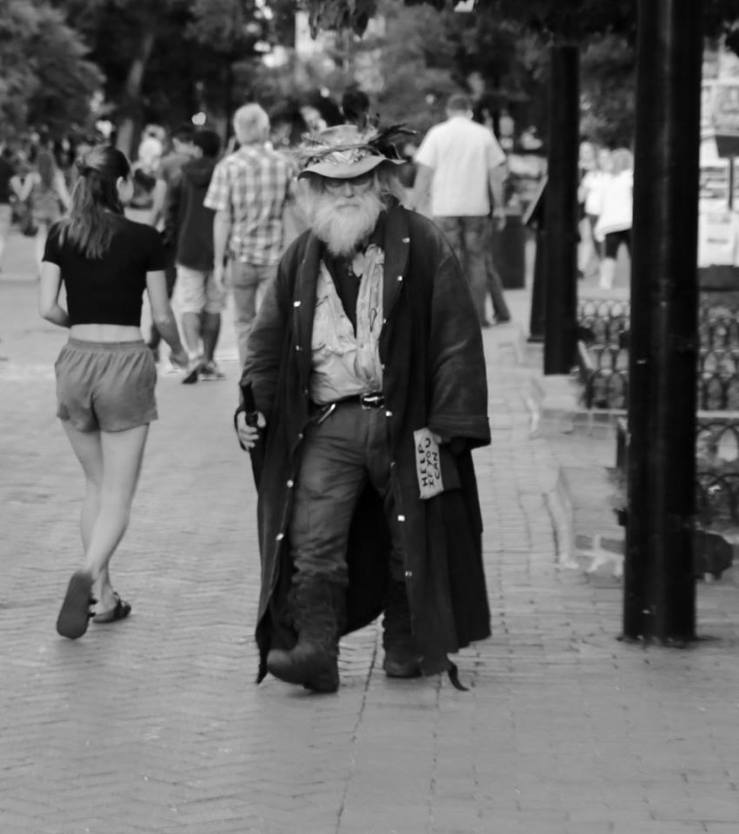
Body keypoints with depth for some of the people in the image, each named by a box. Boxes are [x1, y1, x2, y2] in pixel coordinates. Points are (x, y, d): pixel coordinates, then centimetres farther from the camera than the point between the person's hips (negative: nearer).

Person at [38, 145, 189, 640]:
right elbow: (162, 315, -1)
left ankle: (103, 596, 19)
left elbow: (47, 308, -2)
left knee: (96, 485, 19)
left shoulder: (61, 236, 1)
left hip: (77, 361, 4)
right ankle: (89, 574, -25)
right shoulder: (144, 239, -6)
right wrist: (178, 349, 19)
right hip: (126, 361, -3)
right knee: (118, 495, 0)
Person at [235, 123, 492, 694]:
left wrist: (449, 422, -10)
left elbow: (457, 337, -4)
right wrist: (254, 405, 1)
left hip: (402, 421, -2)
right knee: (312, 544, -11)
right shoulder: (301, 260, 11)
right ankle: (313, 651, -13)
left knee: (411, 541, 8)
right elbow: (268, 341, 16)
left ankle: (409, 647, 24)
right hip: (325, 426, 2)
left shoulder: (421, 246, -1)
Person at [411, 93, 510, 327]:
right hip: (476, 207, 1)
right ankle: (478, 314, 5)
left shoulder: (437, 134, 0)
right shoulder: (484, 134, 4)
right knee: (477, 260, 7)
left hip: (445, 208, -1)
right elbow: (496, 174, 4)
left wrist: (413, 207, 2)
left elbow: (424, 174, -3)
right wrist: (499, 207, 11)